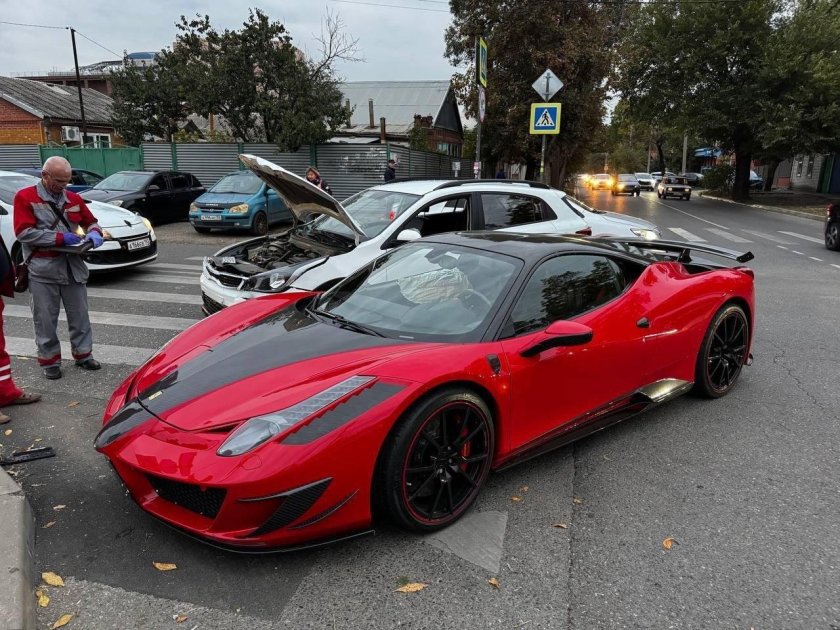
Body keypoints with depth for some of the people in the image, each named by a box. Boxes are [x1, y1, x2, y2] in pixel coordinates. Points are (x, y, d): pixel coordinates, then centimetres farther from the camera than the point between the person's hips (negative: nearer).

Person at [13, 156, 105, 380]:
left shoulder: (74, 198, 10)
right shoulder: (25, 197, -3)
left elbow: (91, 221, 20)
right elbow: (23, 232, -11)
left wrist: (94, 233, -4)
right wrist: (60, 238, -17)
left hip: (73, 266, 4)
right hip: (42, 269, -4)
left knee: (80, 315, 10)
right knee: (46, 320, 4)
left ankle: (83, 354, 22)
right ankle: (49, 360, 16)